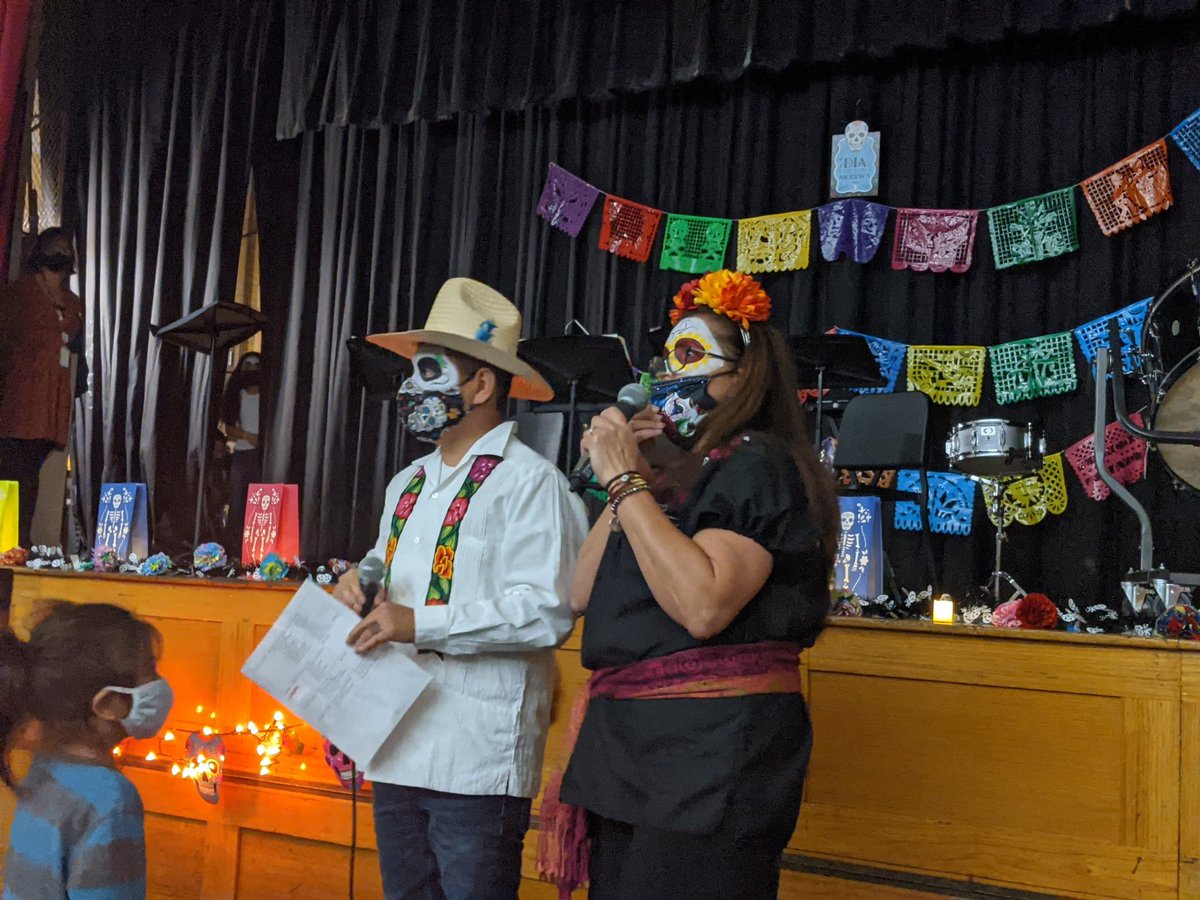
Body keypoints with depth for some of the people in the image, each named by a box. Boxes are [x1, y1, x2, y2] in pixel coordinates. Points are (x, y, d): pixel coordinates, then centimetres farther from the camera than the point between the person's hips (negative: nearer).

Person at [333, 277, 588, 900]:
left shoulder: (529, 482, -10)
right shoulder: (409, 484, 17)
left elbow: (546, 611, -19)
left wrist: (421, 624, -21)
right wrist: (359, 587, 4)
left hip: (477, 759, -8)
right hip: (398, 748, 8)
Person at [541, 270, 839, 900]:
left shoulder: (759, 465, -10)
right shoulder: (684, 472, 16)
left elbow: (703, 606, -27)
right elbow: (584, 594, 12)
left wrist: (626, 481, -18)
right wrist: (619, 475, 5)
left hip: (711, 748, -9)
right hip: (630, 739, 9)